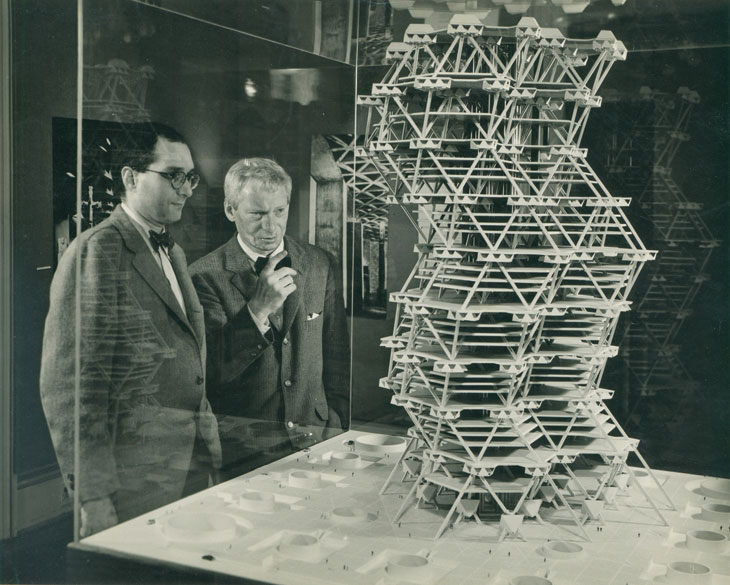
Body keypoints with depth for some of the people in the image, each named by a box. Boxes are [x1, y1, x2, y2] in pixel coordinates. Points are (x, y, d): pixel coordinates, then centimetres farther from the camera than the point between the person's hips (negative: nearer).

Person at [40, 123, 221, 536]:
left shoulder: (174, 253, 16)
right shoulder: (97, 251, -11)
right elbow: (64, 386, -15)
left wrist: (209, 445, 14)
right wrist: (94, 495, -17)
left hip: (195, 466, 8)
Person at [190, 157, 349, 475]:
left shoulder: (322, 265, 8)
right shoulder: (205, 276, -3)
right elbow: (213, 372, -10)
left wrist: (339, 431, 12)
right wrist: (259, 309, -19)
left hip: (318, 434, 3)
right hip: (243, 441, -3)